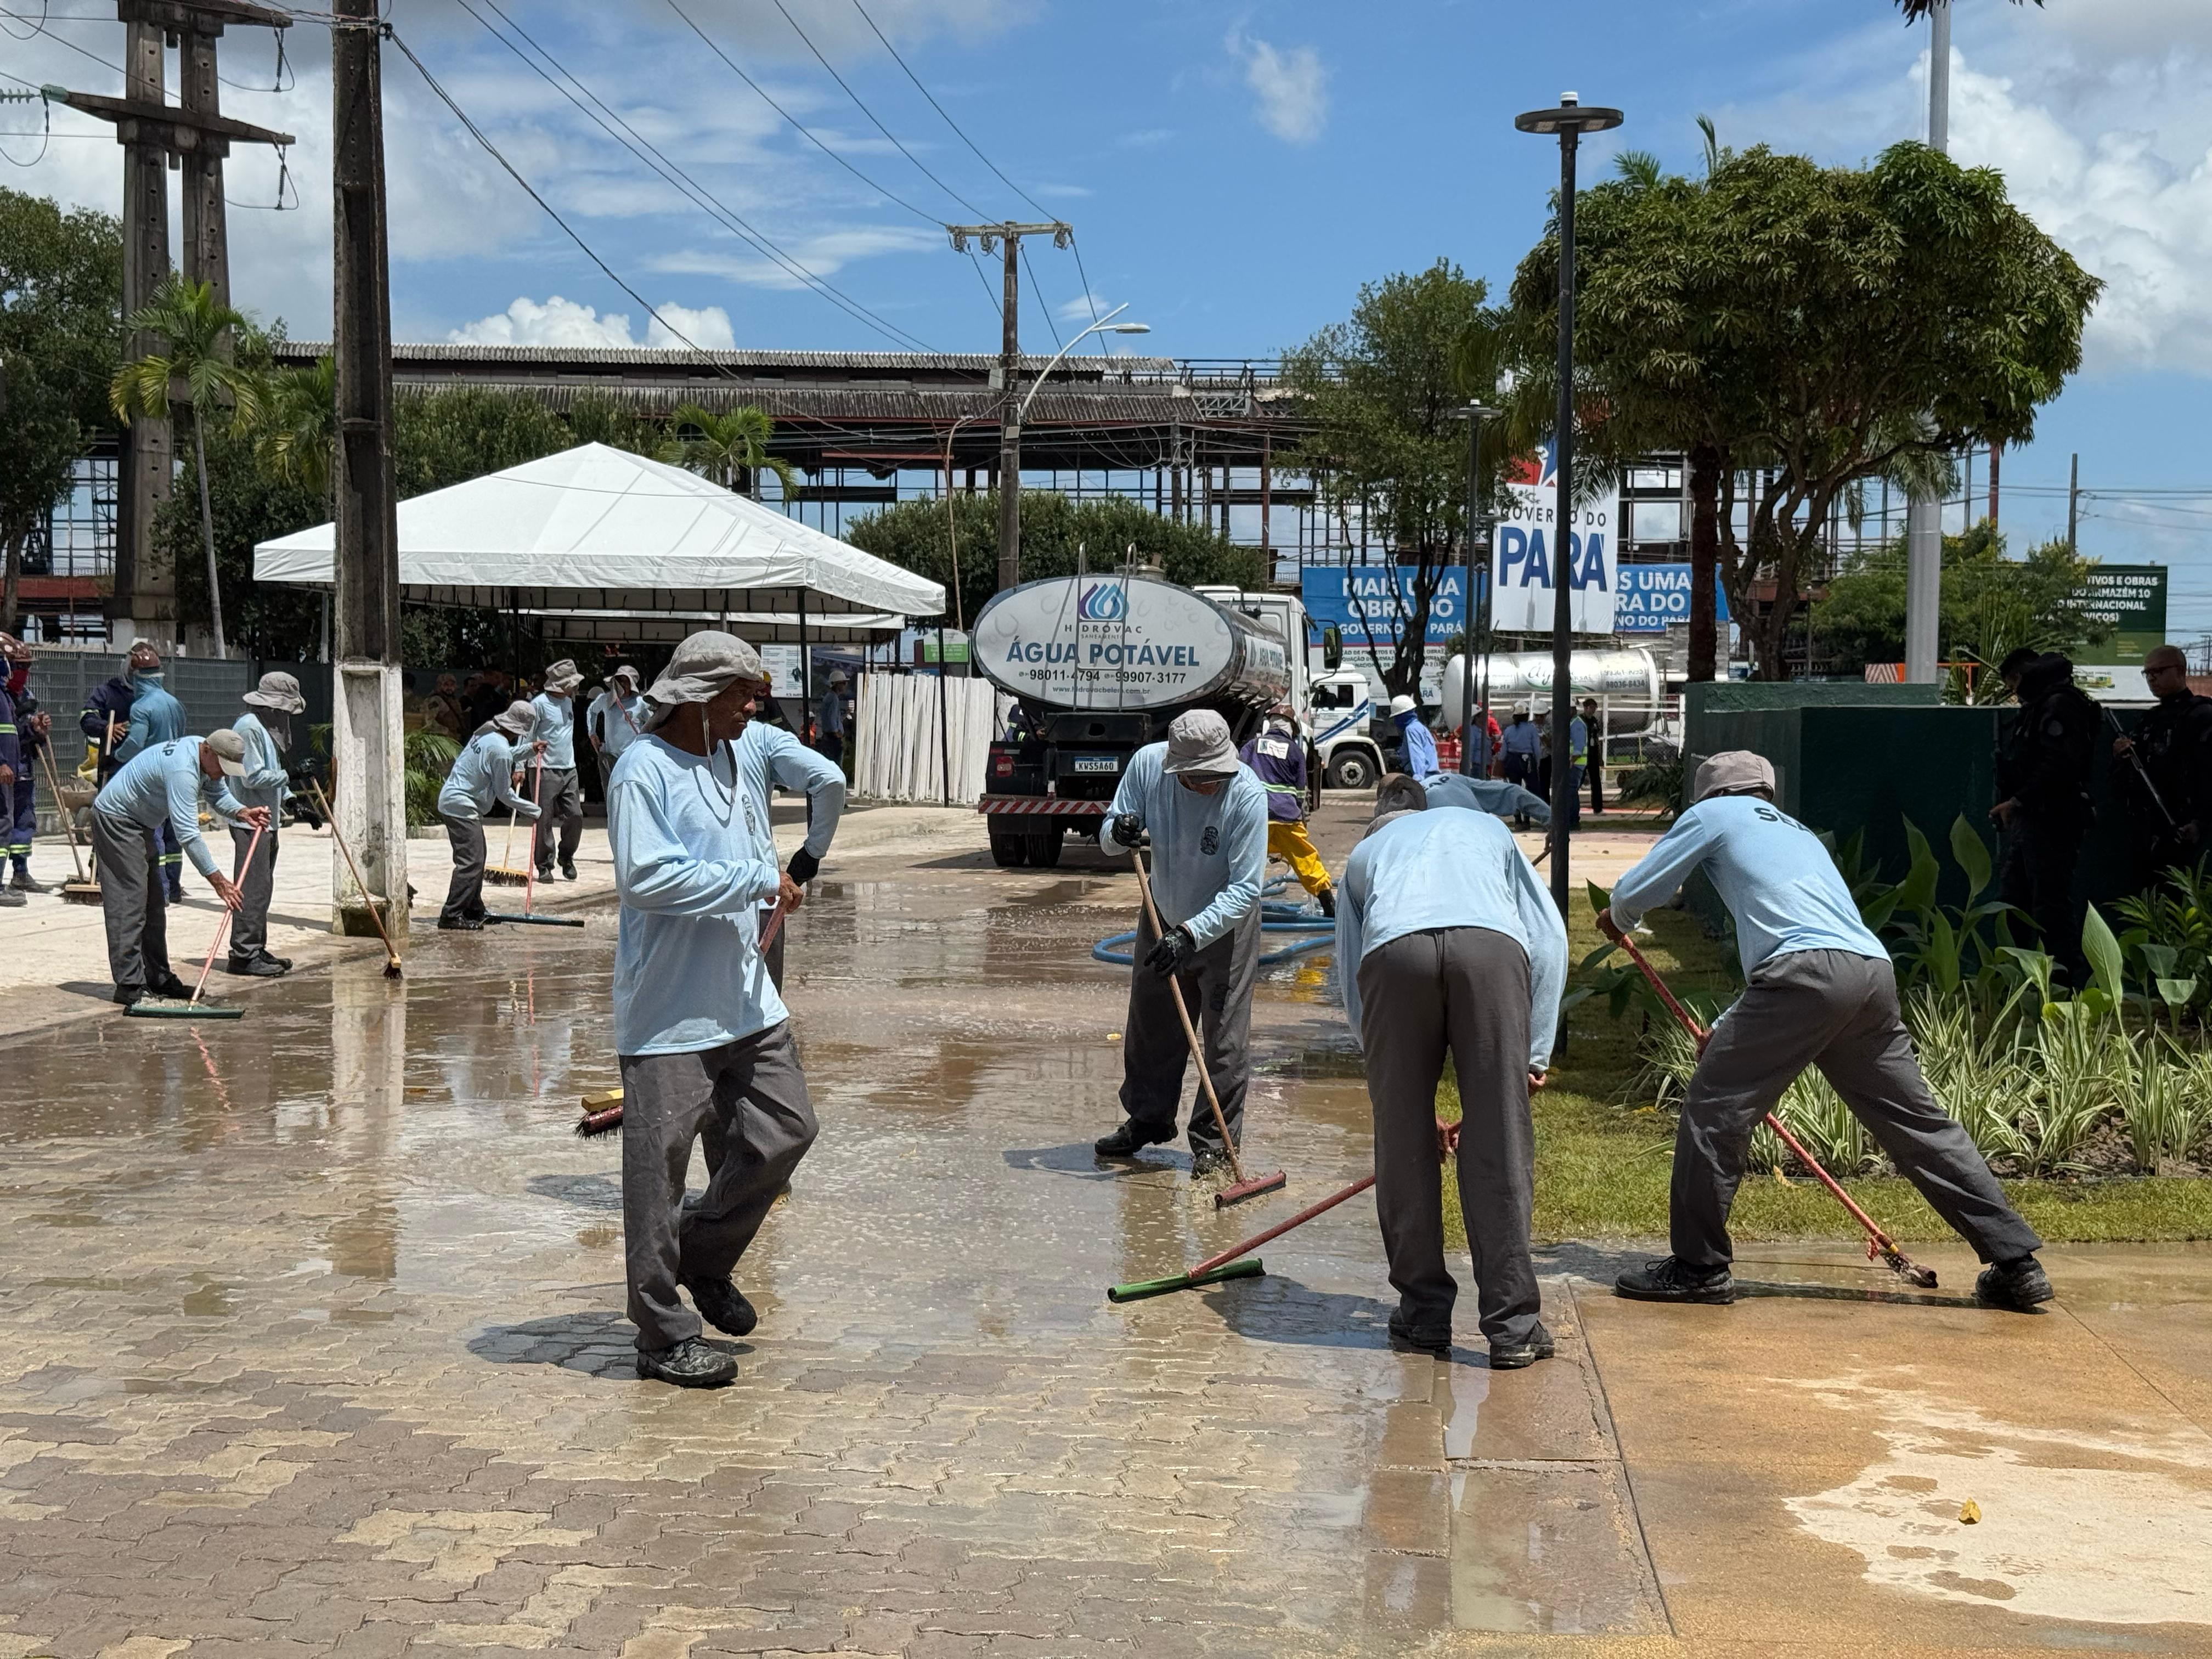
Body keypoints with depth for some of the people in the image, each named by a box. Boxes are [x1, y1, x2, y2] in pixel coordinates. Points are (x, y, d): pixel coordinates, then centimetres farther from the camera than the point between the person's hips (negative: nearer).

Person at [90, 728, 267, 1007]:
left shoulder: (207, 757, -2)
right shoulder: (182, 770, -32)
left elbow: (218, 795, 14)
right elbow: (187, 834, -34)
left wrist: (242, 812, -8)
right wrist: (217, 880, -33)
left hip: (140, 824, 11)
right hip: (115, 819, -11)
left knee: (153, 905, 10)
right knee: (130, 903, -15)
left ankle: (158, 979, 15)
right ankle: (129, 985, -17)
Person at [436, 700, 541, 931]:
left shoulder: (486, 732, 5)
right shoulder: (500, 750, -21)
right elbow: (504, 794, -11)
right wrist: (532, 810, 0)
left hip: (452, 800, 11)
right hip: (461, 806, -11)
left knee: (476, 859, 17)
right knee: (470, 862, -11)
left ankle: (474, 912, 25)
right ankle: (451, 916, -11)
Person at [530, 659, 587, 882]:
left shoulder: (568, 702, 14)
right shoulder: (539, 703, -11)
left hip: (569, 770, 7)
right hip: (545, 771, -7)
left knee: (575, 816, 1)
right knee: (544, 821, -2)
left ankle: (567, 857, 21)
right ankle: (545, 866, 6)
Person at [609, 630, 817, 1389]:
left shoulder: (728, 761, 14)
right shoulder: (644, 770, -14)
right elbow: (645, 878, -24)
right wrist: (758, 880, -19)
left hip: (745, 998, 9)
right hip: (669, 1012, -8)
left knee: (786, 1129, 10)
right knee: (659, 1169, 0)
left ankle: (704, 1258, 30)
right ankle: (664, 1338, 9)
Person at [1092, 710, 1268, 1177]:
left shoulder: (1247, 796, -32)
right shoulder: (1147, 764, -21)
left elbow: (1244, 889, -29)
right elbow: (1108, 840, -9)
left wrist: (1190, 935, -37)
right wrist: (1118, 833, -33)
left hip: (1224, 925, -4)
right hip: (1164, 915, 4)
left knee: (1225, 1037, -4)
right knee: (1149, 1025, 14)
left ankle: (1214, 1140, 7)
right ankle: (1147, 1120, 32)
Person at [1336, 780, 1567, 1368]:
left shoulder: (1364, 852, 40)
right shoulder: (1489, 829, 41)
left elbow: (1350, 983, 33)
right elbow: (1549, 936, 26)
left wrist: (1384, 1082, 38)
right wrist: (1535, 1053, 24)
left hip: (1394, 952, 0)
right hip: (1492, 945, 0)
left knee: (1403, 1143, 12)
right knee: (1501, 1143, 2)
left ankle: (1424, 1314, 18)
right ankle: (1513, 1324, 3)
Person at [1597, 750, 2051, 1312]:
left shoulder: (1715, 813, 17)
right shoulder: (1800, 833, 37)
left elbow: (1636, 893, 17)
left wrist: (1617, 920, 42)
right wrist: (1728, 1031, 46)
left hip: (1809, 972, -7)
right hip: (1875, 970, 7)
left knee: (1714, 1106, 3)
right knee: (1920, 1123, 11)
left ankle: (1698, 1266, 6)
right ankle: (2015, 1262, 11)